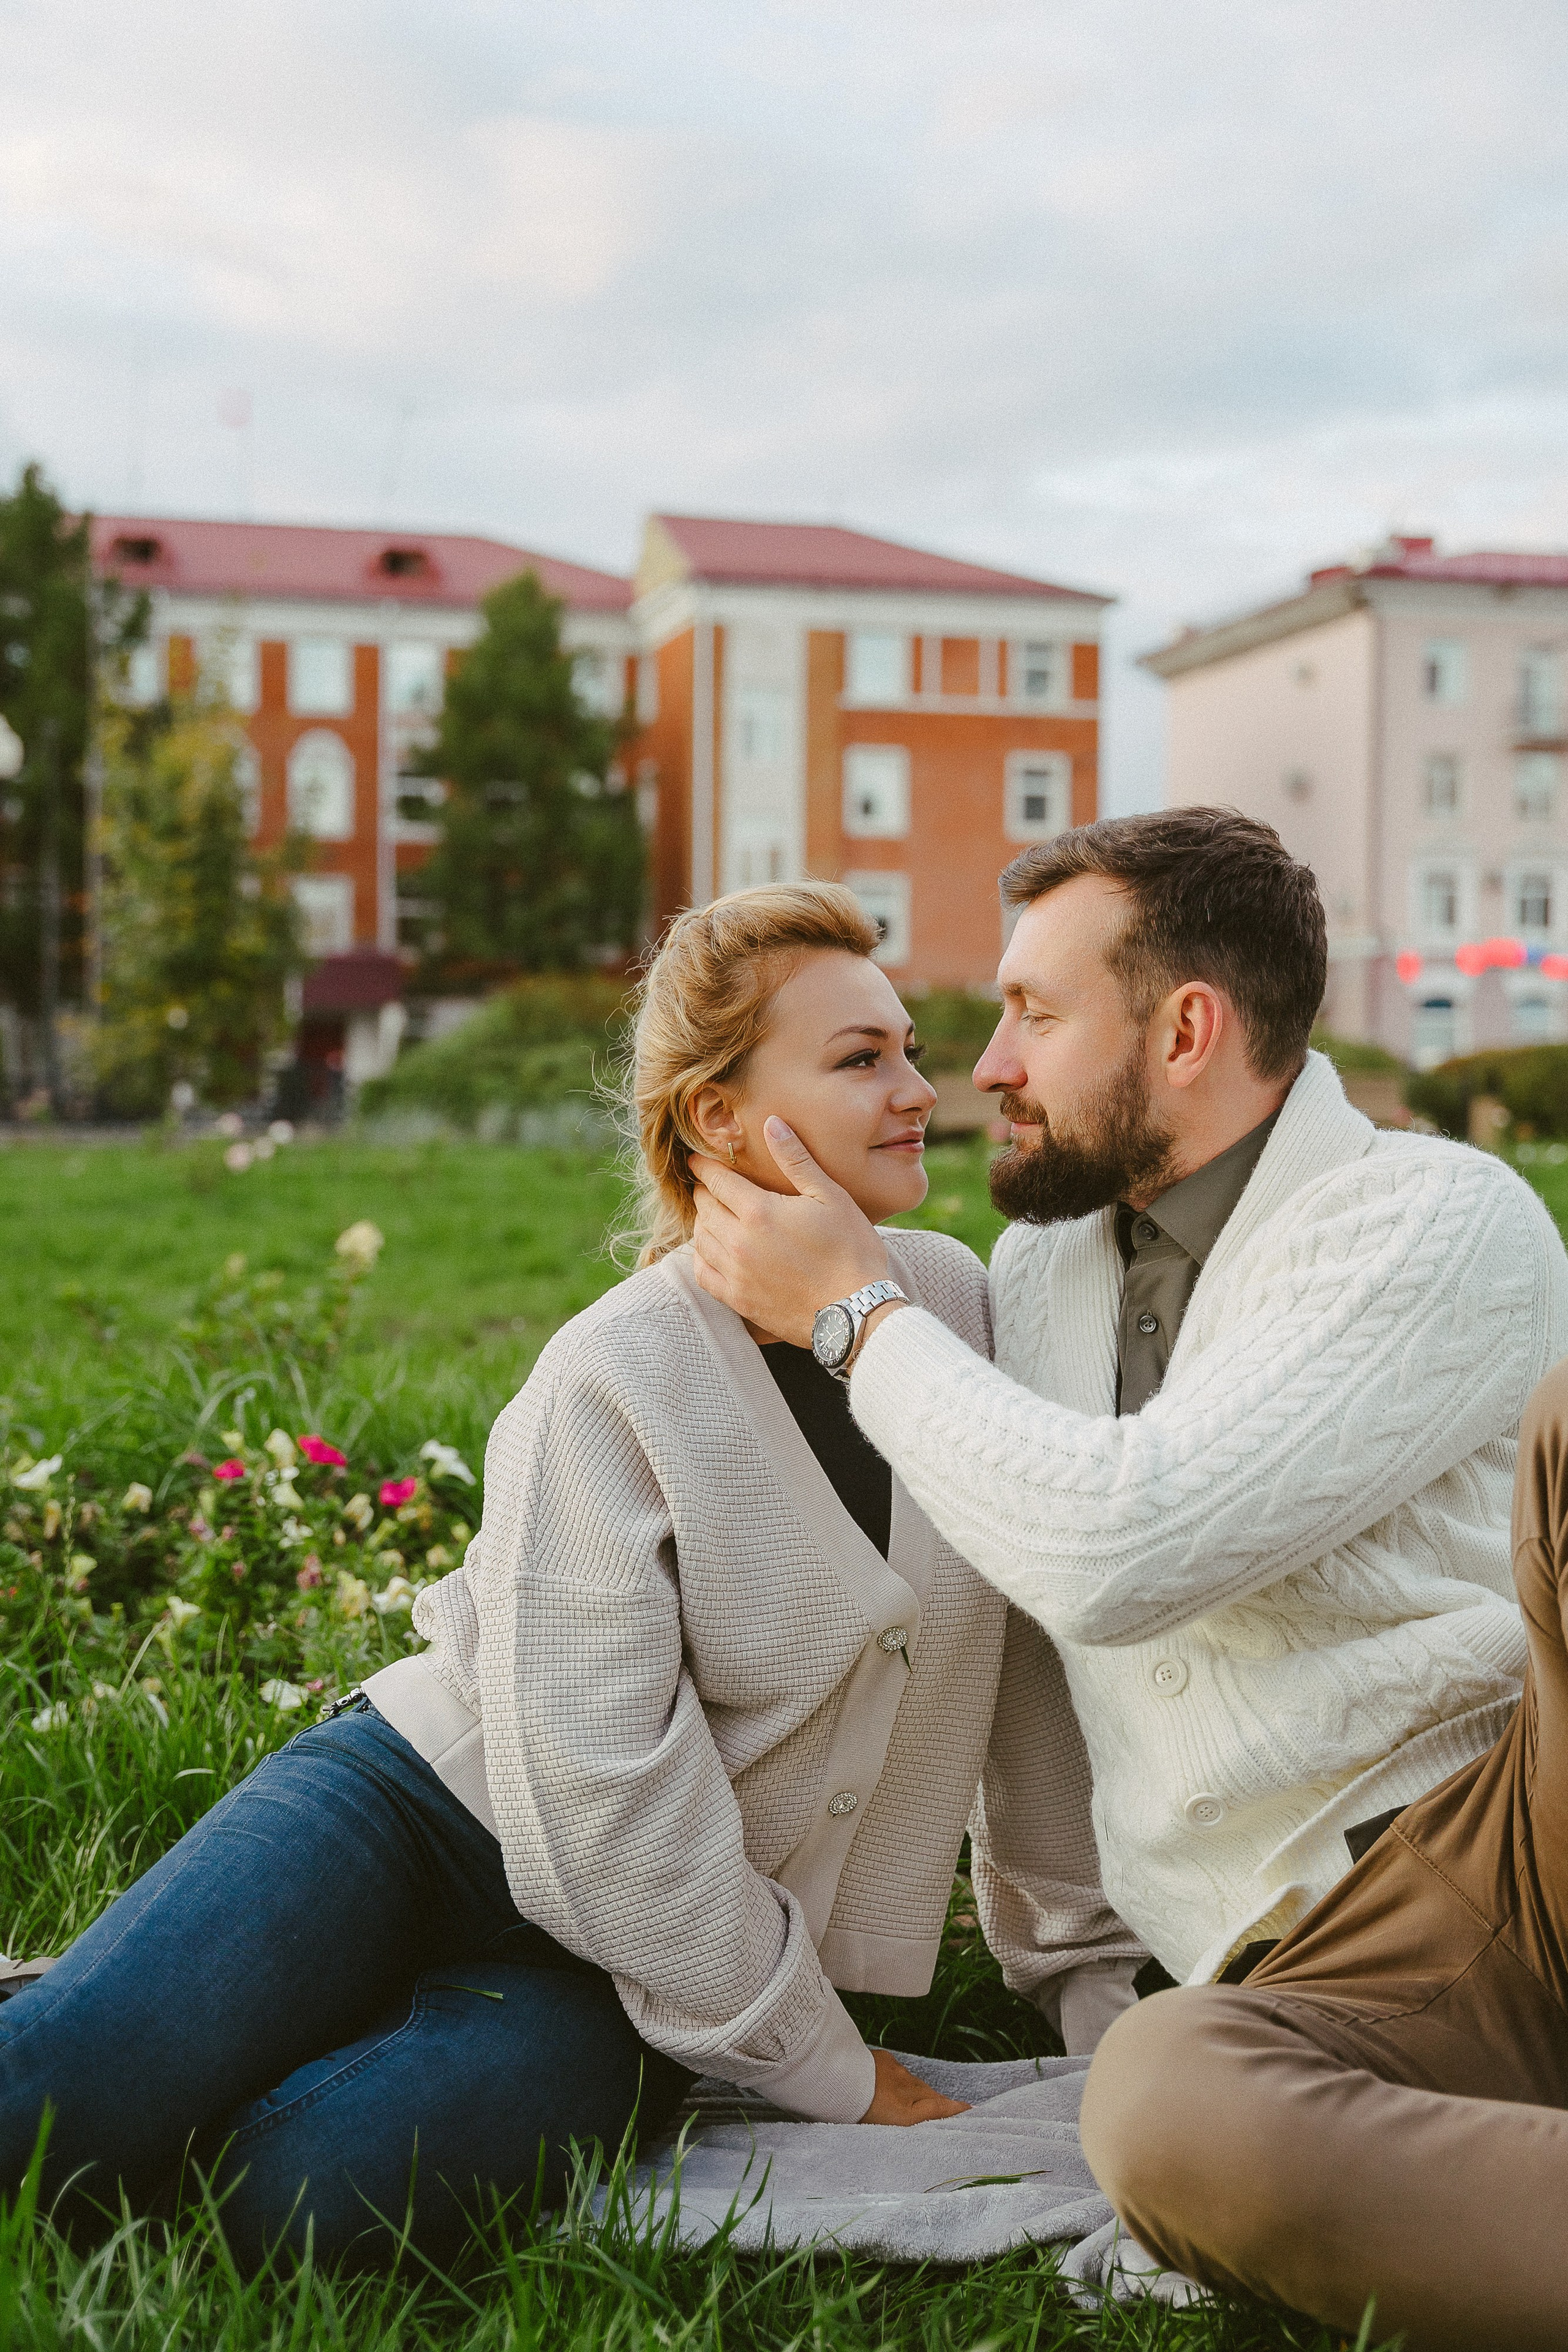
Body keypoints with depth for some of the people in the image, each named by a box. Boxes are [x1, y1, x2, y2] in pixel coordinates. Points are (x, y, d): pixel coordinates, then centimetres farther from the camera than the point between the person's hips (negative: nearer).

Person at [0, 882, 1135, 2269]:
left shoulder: (957, 1306, -2)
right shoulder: (615, 1382, -18)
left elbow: (1030, 1657, 7)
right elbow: (603, 1789, -19)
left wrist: (1089, 1977, 11)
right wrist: (828, 2071, -11)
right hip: (434, 1803, -3)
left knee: (309, 2185, -26)